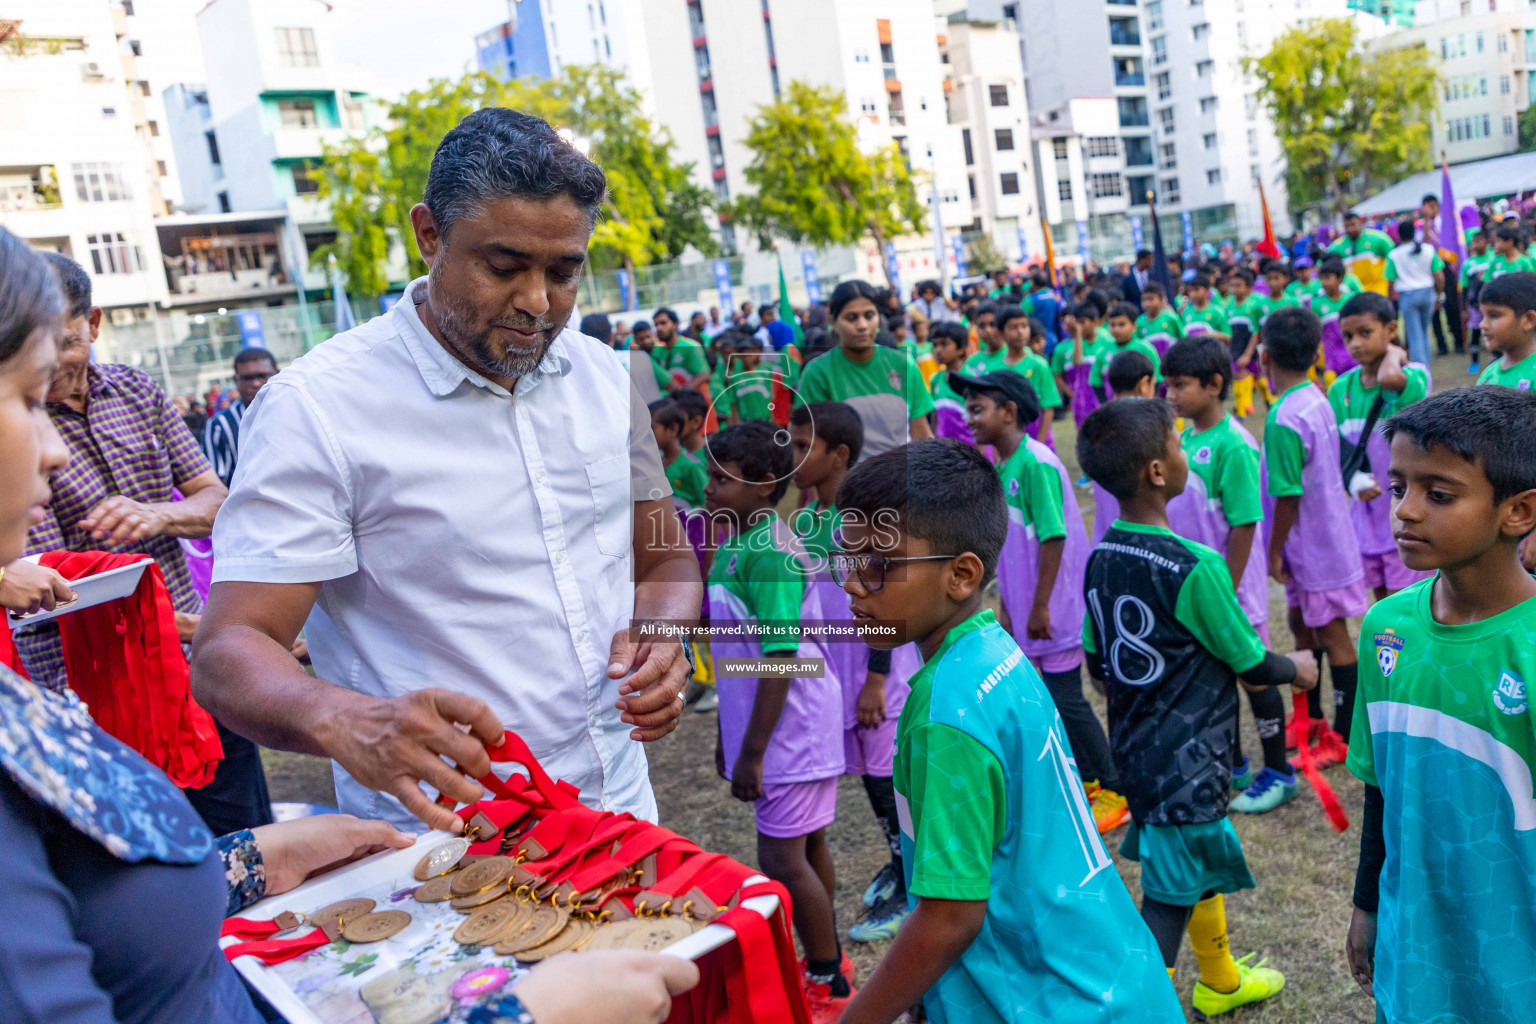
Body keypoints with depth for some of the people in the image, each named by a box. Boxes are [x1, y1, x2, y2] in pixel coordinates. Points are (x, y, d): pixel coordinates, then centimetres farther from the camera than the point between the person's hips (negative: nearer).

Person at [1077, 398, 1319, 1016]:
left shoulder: (1101, 560, -1)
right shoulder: (1196, 568, -23)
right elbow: (1252, 665, -10)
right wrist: (1296, 668, 10)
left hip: (1134, 750, 8)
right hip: (1185, 763, -8)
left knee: (1199, 866, 26)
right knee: (1170, 895, 2)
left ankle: (1220, 982, 46)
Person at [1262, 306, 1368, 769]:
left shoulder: (1283, 420, -25)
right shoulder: (1319, 401, 2)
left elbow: (1288, 496, -23)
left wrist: (1274, 552, -12)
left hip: (1313, 545, -9)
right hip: (1328, 535, 9)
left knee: (1330, 633, 3)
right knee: (1301, 622, 20)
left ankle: (1344, 735, 16)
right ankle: (1313, 717, 35)